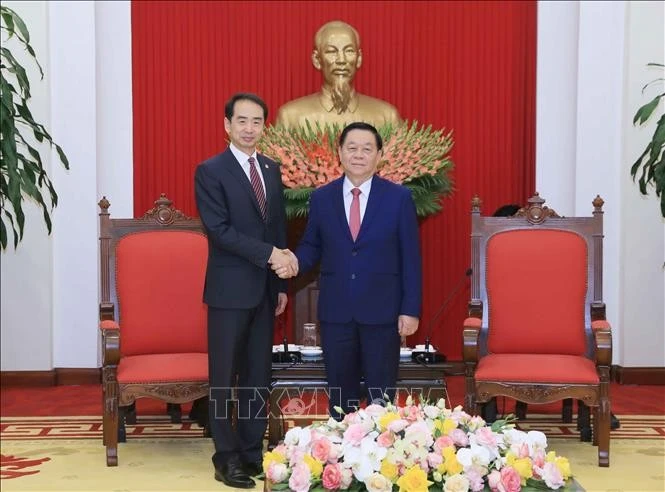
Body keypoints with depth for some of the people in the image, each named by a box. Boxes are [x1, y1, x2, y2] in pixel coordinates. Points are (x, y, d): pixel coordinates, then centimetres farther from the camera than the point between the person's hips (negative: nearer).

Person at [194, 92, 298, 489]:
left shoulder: (272, 169, 12)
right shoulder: (211, 171, -7)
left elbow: (279, 228, 14)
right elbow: (220, 230, -16)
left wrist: (282, 284, 11)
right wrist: (269, 254, -19)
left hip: (265, 289, 6)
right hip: (230, 289, -6)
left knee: (259, 375, 10)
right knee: (225, 376, 1)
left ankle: (254, 452, 19)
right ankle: (227, 457, 10)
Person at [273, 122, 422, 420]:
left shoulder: (399, 197, -2)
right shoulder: (321, 198, 4)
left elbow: (410, 257, -3)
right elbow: (311, 246, 11)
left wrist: (410, 309, -7)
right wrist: (295, 262, -13)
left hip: (382, 311, -2)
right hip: (335, 311, 2)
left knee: (382, 395, 7)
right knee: (339, 394, 12)